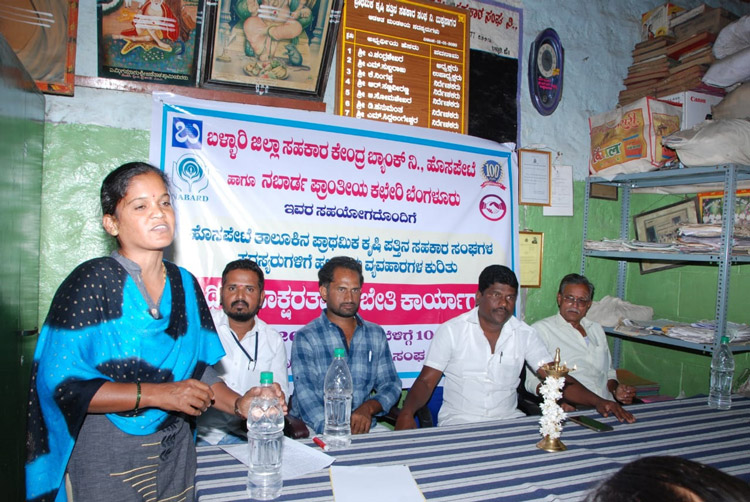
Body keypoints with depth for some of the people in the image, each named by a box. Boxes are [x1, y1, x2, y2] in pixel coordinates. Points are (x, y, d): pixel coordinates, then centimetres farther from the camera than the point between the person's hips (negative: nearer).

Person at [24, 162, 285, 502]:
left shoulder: (184, 284, 2)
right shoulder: (90, 281, -13)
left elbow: (197, 368, 6)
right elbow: (60, 383, -17)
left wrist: (239, 404, -10)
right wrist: (157, 394, -23)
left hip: (176, 449, 5)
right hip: (106, 458, -5)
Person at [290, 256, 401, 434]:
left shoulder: (376, 334, 13)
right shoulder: (305, 338, -1)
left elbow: (391, 384, 14)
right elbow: (306, 394, -11)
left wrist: (369, 407, -8)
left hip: (364, 427, 4)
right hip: (317, 431, -4)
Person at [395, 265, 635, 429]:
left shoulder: (524, 334, 6)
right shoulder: (451, 330, -3)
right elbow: (426, 381, -5)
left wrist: (598, 401, -12)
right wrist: (406, 413, -23)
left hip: (508, 419, 4)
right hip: (458, 422, -4)